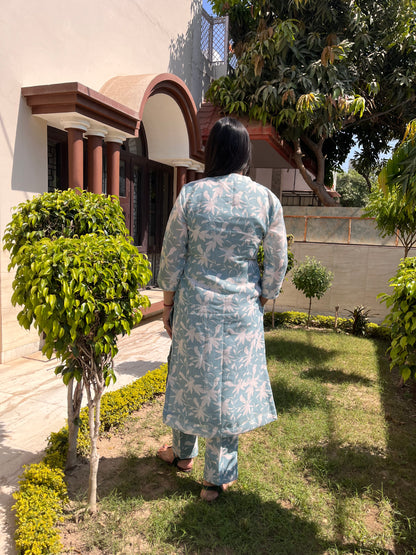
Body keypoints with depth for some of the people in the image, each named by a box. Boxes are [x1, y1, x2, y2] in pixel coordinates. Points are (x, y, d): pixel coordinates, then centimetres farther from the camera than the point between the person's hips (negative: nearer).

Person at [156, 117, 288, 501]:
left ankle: (184, 453, 40)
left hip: (195, 307, 0)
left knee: (190, 377, 18)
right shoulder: (267, 199, -4)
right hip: (242, 310, 1)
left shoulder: (191, 194, -7)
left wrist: (168, 304, 7)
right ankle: (218, 477, 27)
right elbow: (277, 263, 1)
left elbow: (172, 257, -4)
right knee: (232, 385, 12)